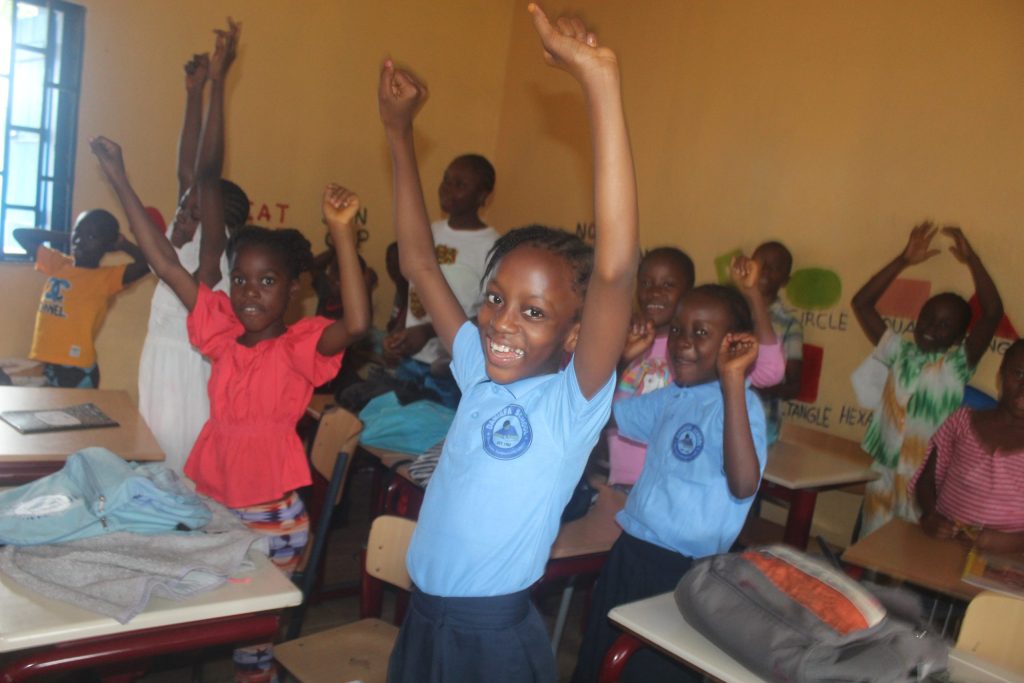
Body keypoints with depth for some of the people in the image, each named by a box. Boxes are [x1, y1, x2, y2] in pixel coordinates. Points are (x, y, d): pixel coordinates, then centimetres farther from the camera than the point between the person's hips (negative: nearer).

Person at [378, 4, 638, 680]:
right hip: (422, 619, 6)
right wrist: (400, 131, 5)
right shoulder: (480, 372, -1)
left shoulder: (573, 400, -17)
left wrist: (601, 81, -39)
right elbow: (421, 264, 6)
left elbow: (616, 269, -33)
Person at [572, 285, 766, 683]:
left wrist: (733, 379, -37)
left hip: (684, 569, -7)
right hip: (631, 550, 7)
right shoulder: (670, 398, 5)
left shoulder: (738, 403, -18)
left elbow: (744, 485, -35)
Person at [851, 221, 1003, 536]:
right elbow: (861, 303, 2)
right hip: (882, 471, 3)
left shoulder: (958, 364, -1)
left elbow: (993, 312, -14)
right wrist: (904, 260, -3)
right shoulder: (900, 353, 7)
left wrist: (971, 259, -14)